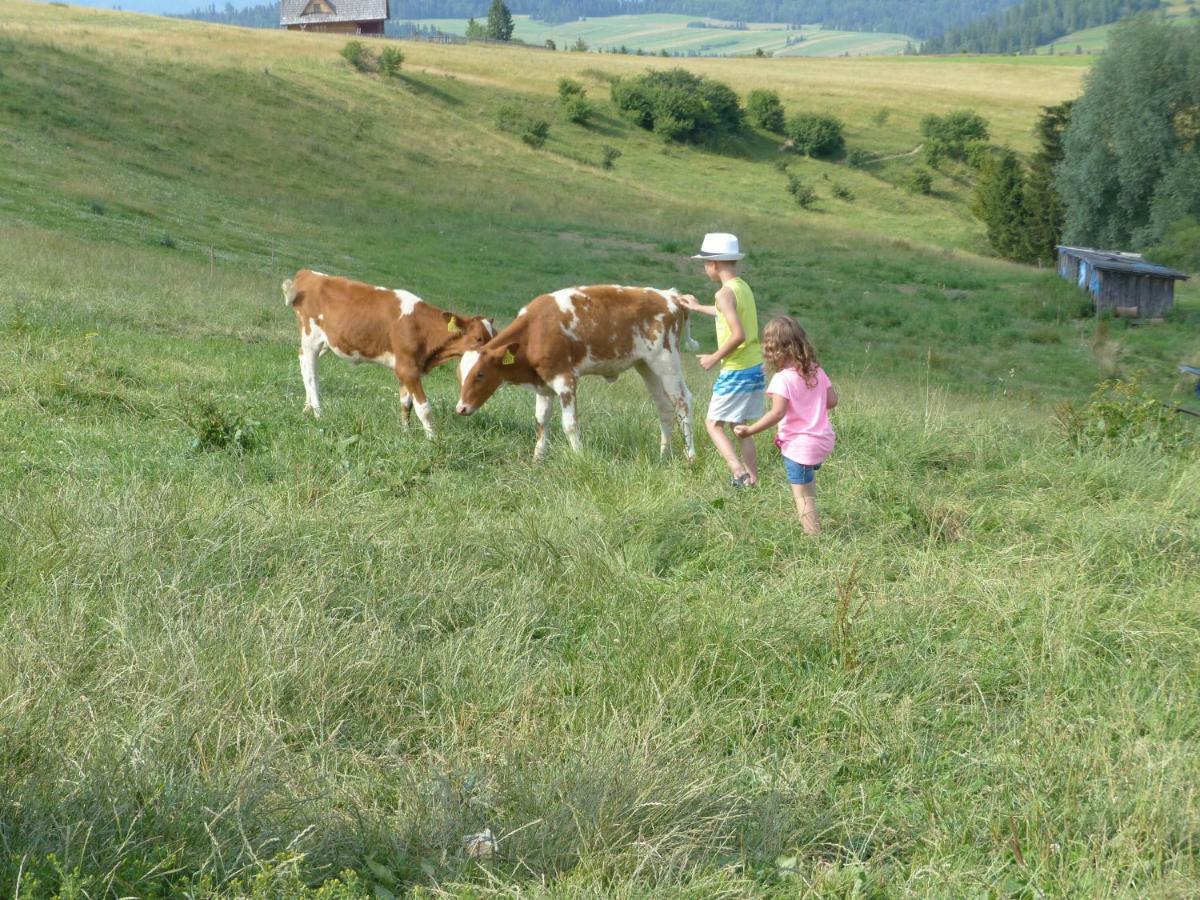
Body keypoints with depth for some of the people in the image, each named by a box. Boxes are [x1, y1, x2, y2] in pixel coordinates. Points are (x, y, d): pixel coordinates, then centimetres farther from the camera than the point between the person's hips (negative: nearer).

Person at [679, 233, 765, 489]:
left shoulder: (725, 293, -16)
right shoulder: (744, 288, 10)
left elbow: (738, 335, -25)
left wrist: (714, 358, -12)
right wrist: (699, 308, 44)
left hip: (736, 371, -8)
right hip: (756, 367, 8)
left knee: (713, 423, 3)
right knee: (737, 426, 16)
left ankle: (738, 471, -13)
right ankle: (753, 480, 15)